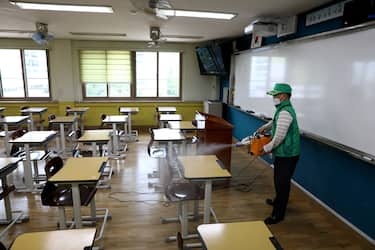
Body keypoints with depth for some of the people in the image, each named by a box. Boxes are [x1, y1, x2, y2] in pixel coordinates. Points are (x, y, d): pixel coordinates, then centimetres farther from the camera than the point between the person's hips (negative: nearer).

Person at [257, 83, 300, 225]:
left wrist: (266, 148, -13)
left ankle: (278, 214, 11)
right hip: (283, 153, 10)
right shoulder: (284, 109, 9)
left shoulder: (285, 112, -23)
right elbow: (276, 122, 31)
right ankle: (278, 201, 45)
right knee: (279, 181, 25)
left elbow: (279, 137, -26)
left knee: (282, 183, 0)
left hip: (286, 155, -10)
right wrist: (265, 127, 16)